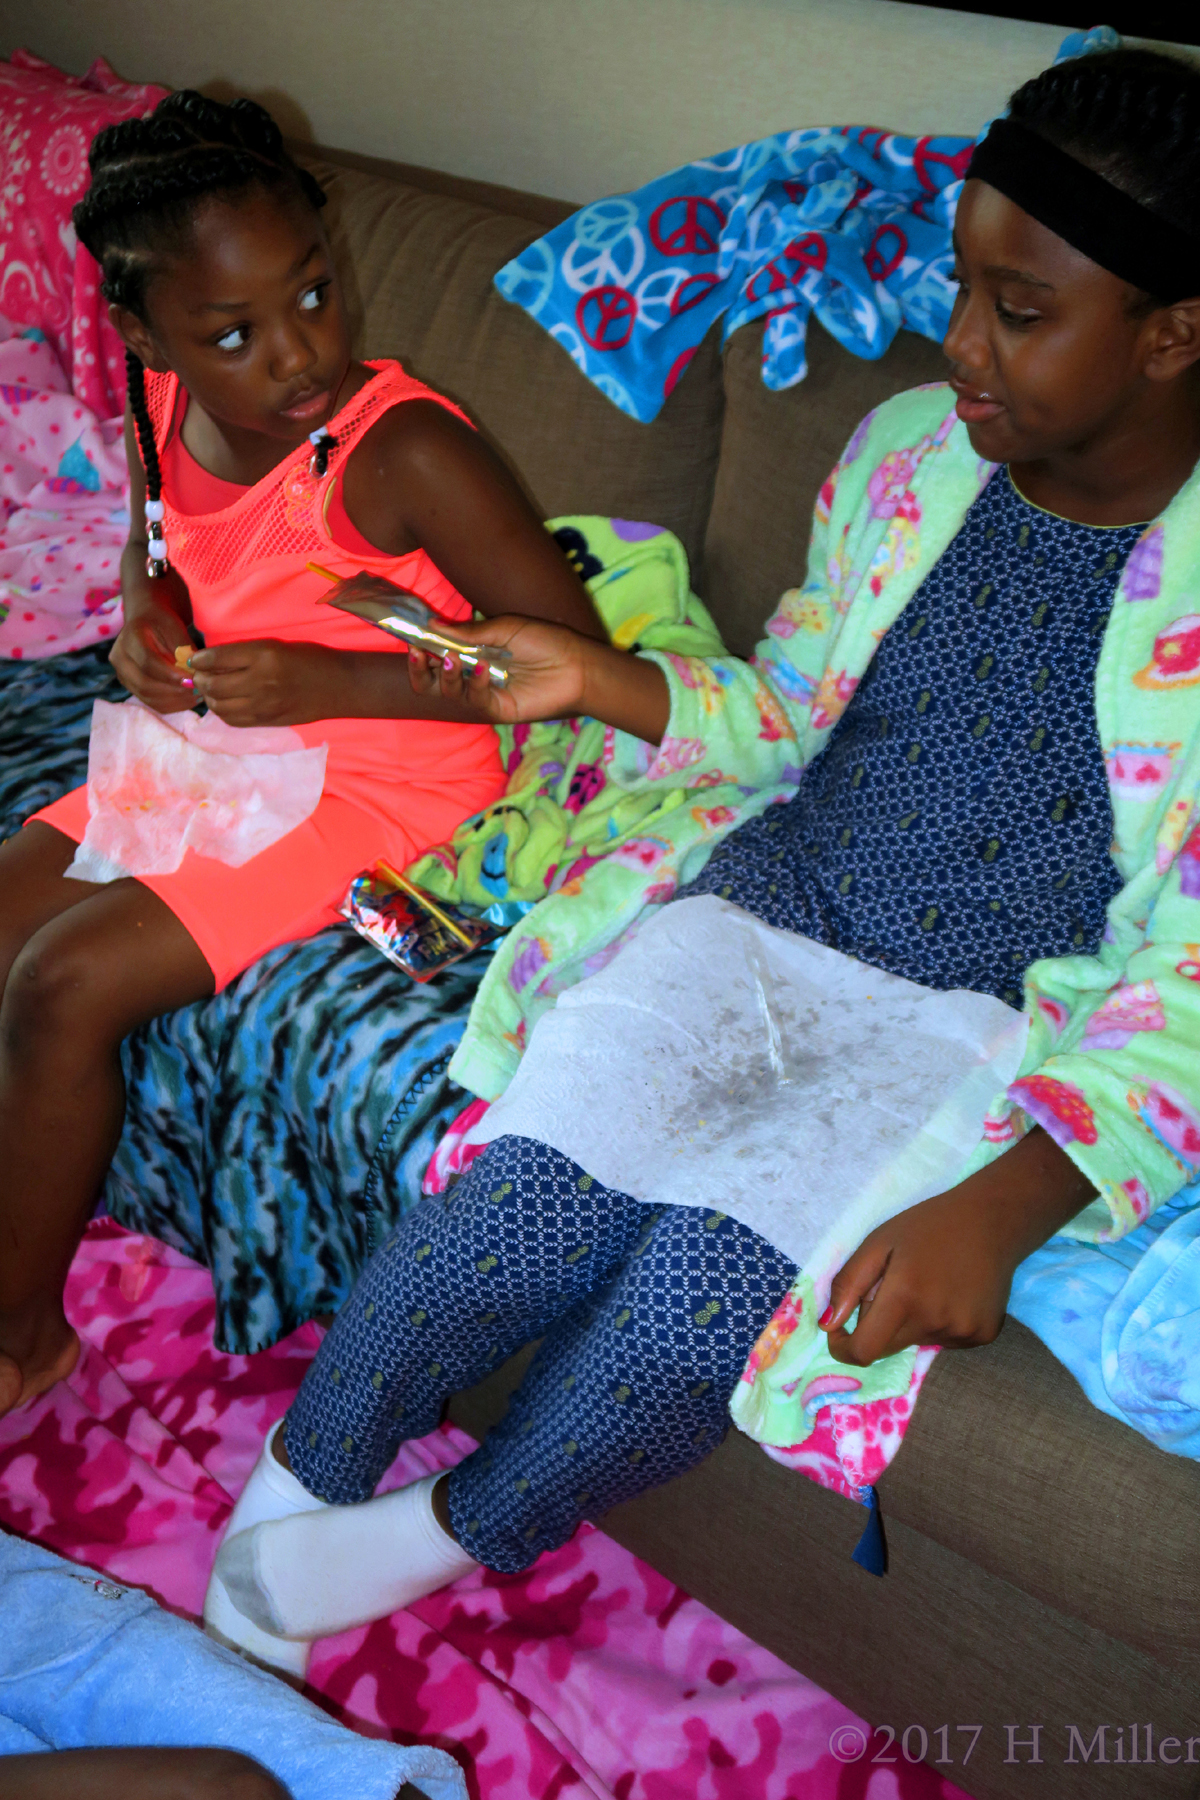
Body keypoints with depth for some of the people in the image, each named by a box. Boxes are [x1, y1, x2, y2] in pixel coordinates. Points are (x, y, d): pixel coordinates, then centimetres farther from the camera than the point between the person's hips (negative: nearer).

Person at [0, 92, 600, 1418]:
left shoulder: (402, 448, -25)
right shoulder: (166, 408, -3)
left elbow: (567, 648, -24)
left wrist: (332, 683, -28)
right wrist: (148, 615, -6)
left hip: (373, 785, -8)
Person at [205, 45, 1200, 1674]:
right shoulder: (908, 449, 0)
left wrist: (1004, 1202, -31)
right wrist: (595, 678, -6)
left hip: (1004, 1036, -3)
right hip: (784, 901, 4)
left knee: (711, 1282, -24)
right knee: (552, 1193, -20)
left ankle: (460, 1530, 8)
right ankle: (300, 1476, 6)